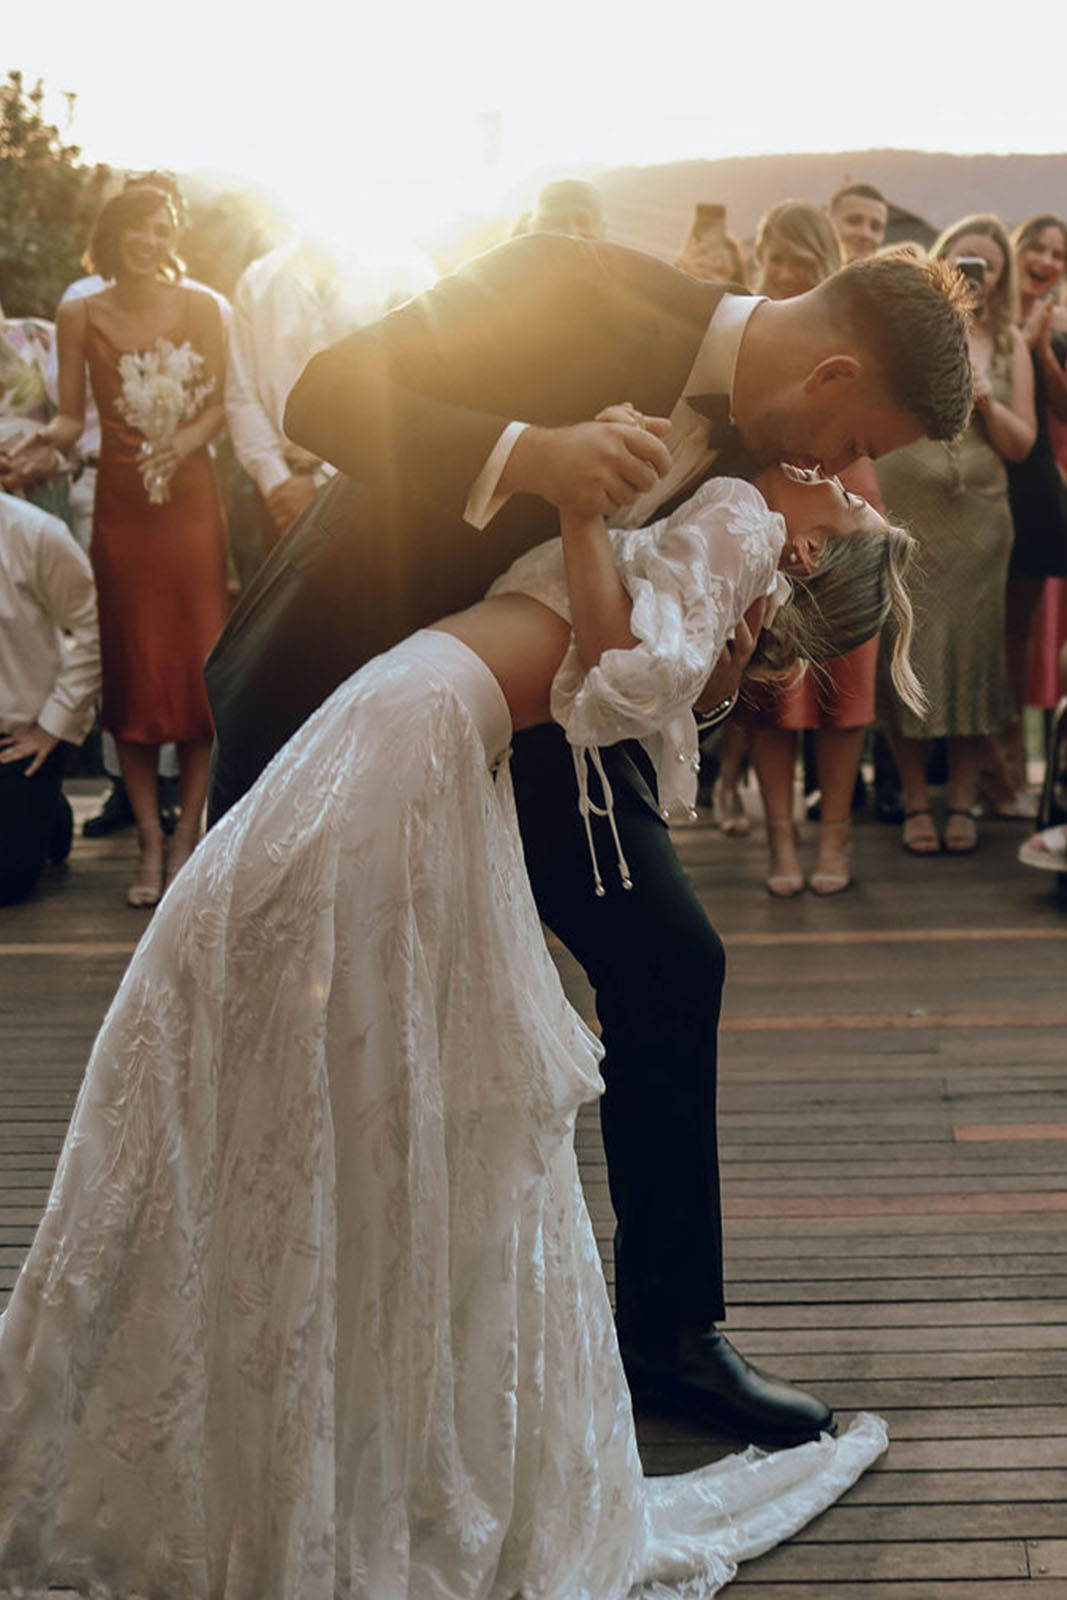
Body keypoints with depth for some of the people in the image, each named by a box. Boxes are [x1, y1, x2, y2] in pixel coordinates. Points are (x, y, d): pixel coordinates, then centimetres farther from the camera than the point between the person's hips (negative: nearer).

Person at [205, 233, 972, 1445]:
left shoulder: (742, 421, -5)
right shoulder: (566, 288, -25)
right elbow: (326, 397, -28)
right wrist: (528, 456, -43)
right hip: (334, 683, -5)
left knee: (670, 965, -2)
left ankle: (670, 1330, 12)